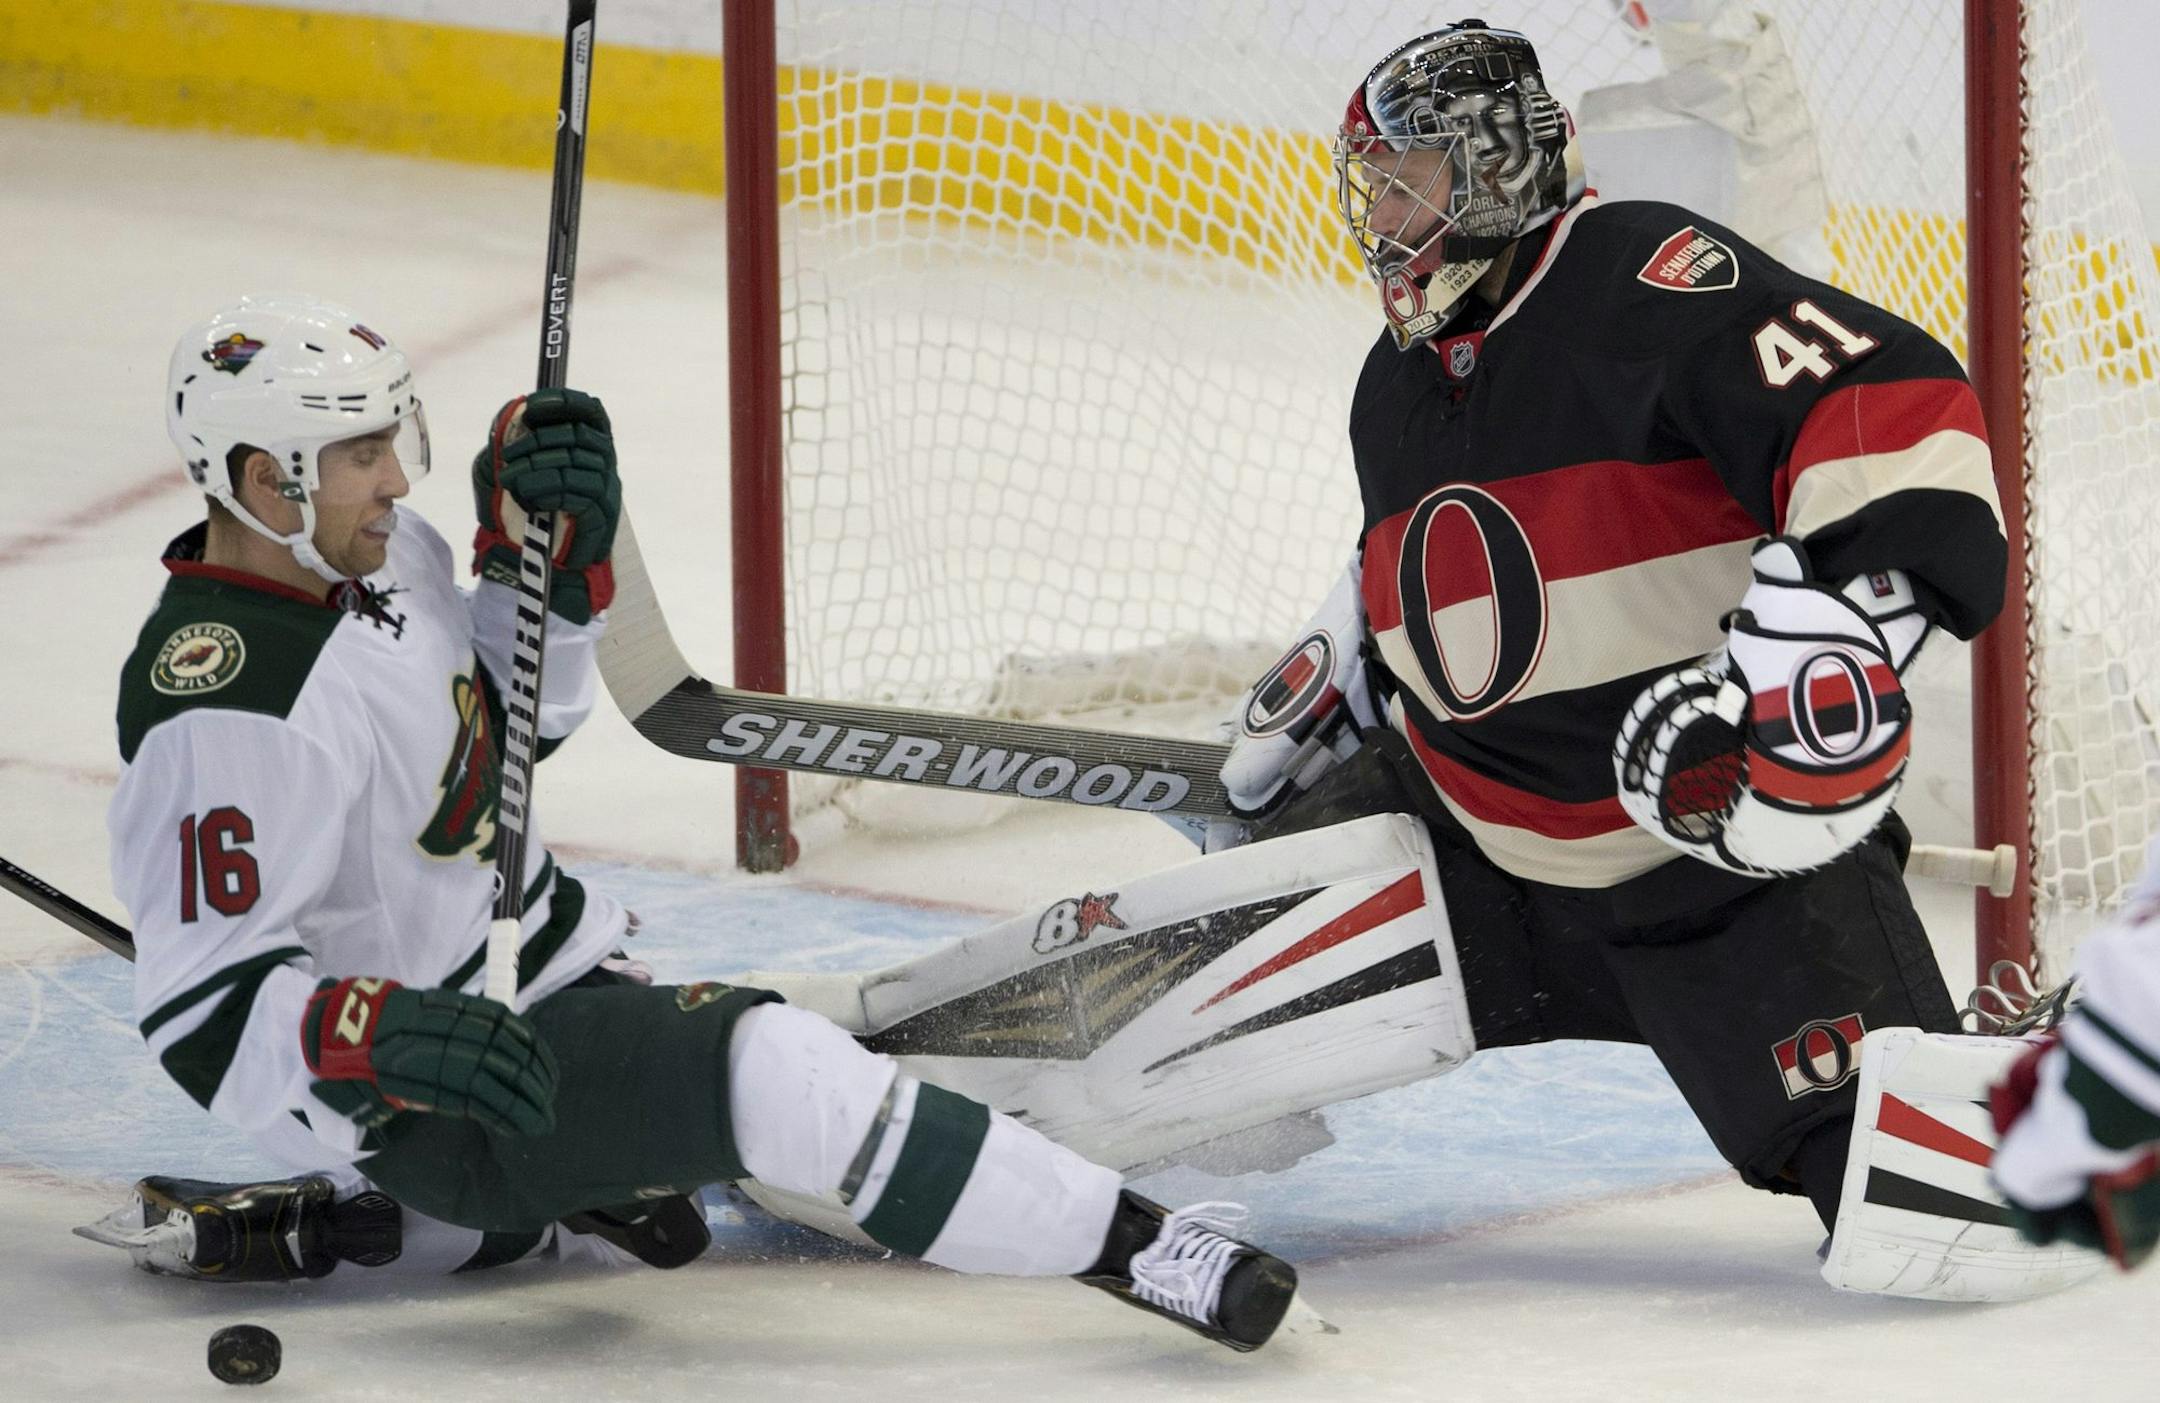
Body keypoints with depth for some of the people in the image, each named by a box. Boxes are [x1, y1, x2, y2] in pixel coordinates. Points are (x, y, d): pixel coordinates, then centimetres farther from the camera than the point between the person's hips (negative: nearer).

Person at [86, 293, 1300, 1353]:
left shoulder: (378, 553, 2)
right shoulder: (228, 709, -26)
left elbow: (520, 712, 15)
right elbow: (201, 1010, -27)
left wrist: (544, 546, -2)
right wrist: (386, 1036, -41)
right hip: (411, 1101, -11)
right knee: (772, 1075, -24)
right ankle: (1125, 1241, -20)